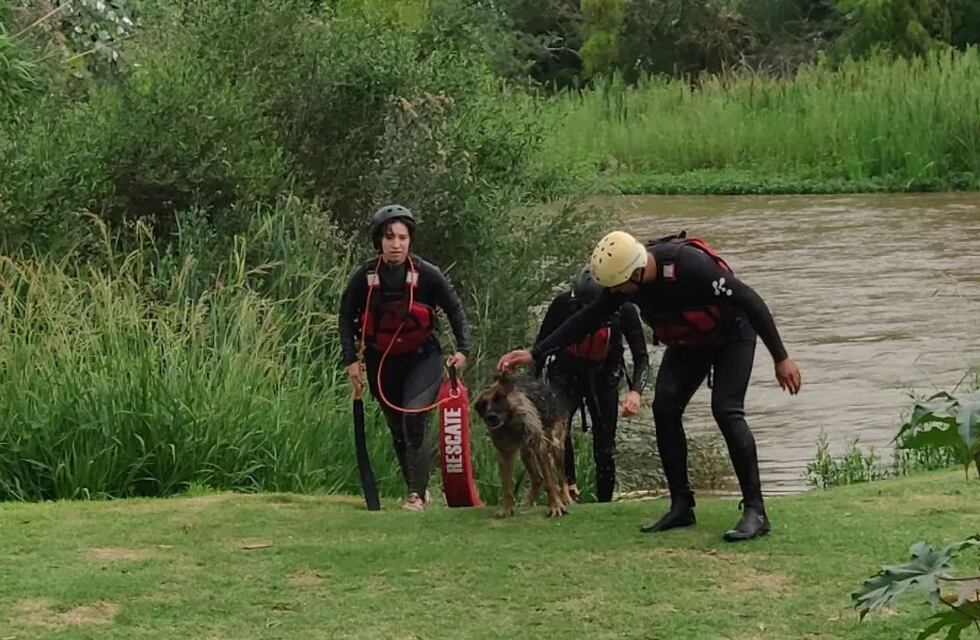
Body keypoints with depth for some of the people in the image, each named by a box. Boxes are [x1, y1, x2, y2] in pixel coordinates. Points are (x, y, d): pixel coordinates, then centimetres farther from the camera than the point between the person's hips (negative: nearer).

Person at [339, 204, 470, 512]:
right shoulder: (365, 277, -10)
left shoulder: (426, 274, -13)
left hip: (422, 358, -3)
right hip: (382, 361, 3)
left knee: (414, 418, -20)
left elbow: (455, 310, 0)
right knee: (397, 429, 8)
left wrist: (463, 349, -5)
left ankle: (417, 494, -15)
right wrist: (351, 360, -4)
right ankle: (417, 489, 22)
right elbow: (346, 317, 2)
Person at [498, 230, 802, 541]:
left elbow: (751, 302, -31)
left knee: (726, 410, -22)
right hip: (687, 341, 7)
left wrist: (781, 358, -26)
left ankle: (755, 511, -20)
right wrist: (534, 353, -8)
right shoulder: (625, 276, -17)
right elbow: (587, 319, -5)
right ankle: (681, 506, 1)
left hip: (731, 335, -7)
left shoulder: (690, 266, -38)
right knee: (664, 407, -8)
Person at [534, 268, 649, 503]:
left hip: (604, 377, 1)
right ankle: (568, 484, -13)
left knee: (605, 445, 1)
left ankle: (605, 503, 15)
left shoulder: (623, 309, -21)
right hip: (566, 374, -1)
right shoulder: (564, 303, -22)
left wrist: (635, 391, -31)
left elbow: (641, 356, -14)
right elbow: (542, 345, -7)